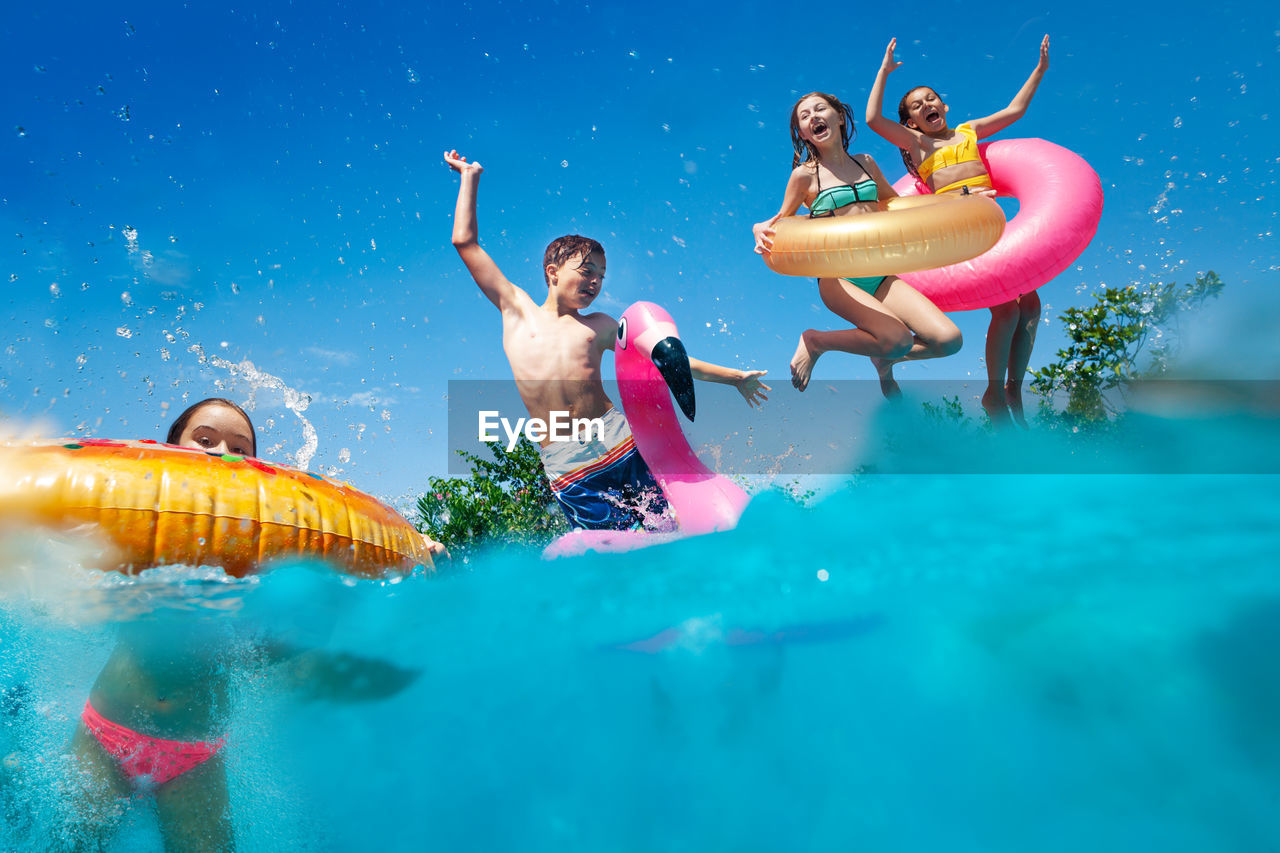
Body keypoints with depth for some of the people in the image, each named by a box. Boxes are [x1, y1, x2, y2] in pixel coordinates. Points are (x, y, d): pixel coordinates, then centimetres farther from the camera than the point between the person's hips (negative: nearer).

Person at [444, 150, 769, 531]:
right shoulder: (518, 310, 14)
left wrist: (733, 376, 21)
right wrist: (470, 177, 21)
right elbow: (466, 243, 16)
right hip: (566, 463, -2)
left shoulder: (599, 325, 19)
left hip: (617, 437, 2)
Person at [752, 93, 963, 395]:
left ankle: (884, 360, 19)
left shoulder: (865, 163, 15)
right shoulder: (805, 175, 2)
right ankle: (815, 341, -2)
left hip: (881, 276, 5)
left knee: (948, 339, -12)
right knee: (899, 339, -27)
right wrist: (761, 229, -13)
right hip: (837, 278, -5)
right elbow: (781, 220, 12)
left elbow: (893, 201, 30)